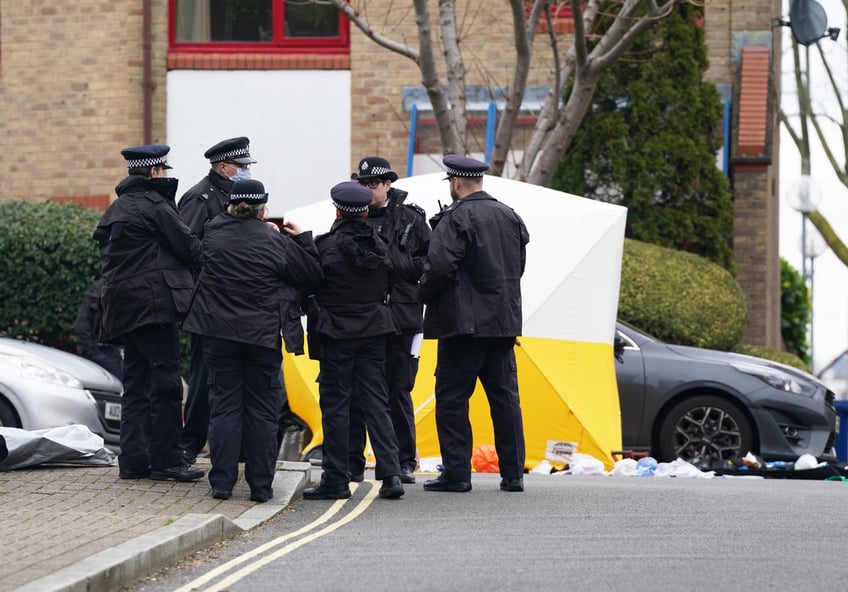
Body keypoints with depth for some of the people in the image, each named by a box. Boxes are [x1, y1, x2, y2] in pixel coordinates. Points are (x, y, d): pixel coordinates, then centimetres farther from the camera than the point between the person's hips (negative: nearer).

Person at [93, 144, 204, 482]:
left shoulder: (116, 209, 18)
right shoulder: (153, 204, -9)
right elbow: (188, 246, -7)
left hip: (125, 309, 9)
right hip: (154, 302, -9)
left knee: (136, 384, 10)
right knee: (165, 383, -7)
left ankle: (133, 460, 8)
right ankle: (165, 460, -8)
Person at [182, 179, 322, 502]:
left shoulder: (214, 232, -1)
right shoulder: (275, 242, -7)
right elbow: (312, 273, 2)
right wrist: (302, 239, 15)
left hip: (218, 332, 2)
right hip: (262, 336, -2)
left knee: (224, 406, 6)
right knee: (262, 410, 6)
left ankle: (222, 481, 3)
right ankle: (260, 485, 6)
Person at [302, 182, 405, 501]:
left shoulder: (326, 246, -14)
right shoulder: (378, 245, 3)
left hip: (336, 333, -5)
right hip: (373, 331, 5)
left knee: (335, 405, 1)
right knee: (376, 402, 7)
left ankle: (336, 479, 3)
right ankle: (391, 473, -1)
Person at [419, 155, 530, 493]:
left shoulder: (456, 218, -11)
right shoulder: (510, 218, 12)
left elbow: (440, 266, -19)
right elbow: (518, 267, 18)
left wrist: (425, 295, -2)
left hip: (464, 322, -7)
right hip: (504, 320, 7)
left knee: (452, 397, -1)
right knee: (505, 396, 8)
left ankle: (456, 472, -4)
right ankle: (513, 473, 9)